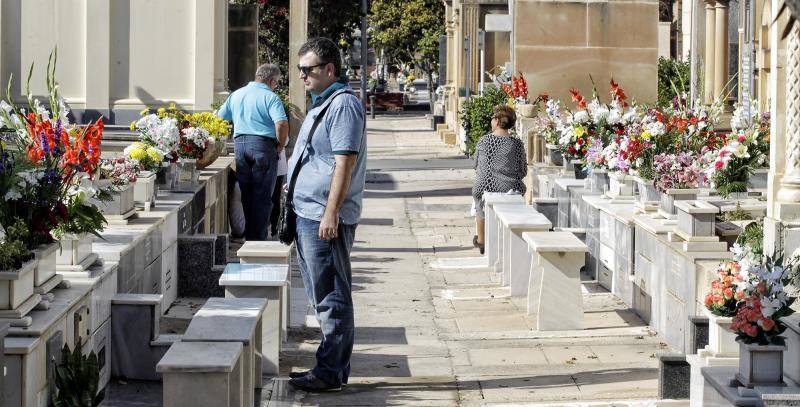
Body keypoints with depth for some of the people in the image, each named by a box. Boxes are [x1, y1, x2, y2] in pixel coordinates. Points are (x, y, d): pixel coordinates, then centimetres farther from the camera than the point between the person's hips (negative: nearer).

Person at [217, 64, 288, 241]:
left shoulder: (236, 94, 14)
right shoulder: (270, 97, -5)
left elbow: (219, 118, 16)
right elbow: (281, 124, -19)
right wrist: (280, 146, -5)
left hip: (239, 144, 5)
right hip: (263, 145, -5)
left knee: (245, 193, 13)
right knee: (262, 196, 1)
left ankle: (248, 235, 18)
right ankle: (258, 237, 1)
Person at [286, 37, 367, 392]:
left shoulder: (343, 105, -14)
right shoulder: (321, 104, 18)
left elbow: (345, 162, -21)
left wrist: (330, 214, -24)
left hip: (325, 218, -11)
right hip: (307, 215, 11)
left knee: (331, 298, -5)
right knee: (322, 297, 15)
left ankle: (331, 372, 0)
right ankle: (332, 366, 22)